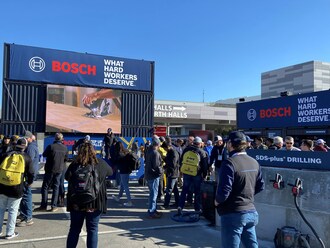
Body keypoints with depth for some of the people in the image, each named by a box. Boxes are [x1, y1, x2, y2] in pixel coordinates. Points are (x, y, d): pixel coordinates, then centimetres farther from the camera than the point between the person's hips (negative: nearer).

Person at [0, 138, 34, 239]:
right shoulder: (27, 158, -3)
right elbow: (31, 174, -2)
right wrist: (29, 183, 17)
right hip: (16, 189, -2)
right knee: (13, 211, 8)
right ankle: (10, 233, 15)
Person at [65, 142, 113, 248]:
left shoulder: (75, 164, -7)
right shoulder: (101, 163, -5)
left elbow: (67, 177, 8)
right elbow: (110, 172, 14)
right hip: (95, 203, -1)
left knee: (74, 228, 15)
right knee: (92, 229, 9)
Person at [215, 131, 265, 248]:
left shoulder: (229, 163, -18)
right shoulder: (254, 162, 6)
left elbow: (224, 190, -24)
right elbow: (260, 186, 15)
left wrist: (217, 201, -6)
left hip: (233, 214, -7)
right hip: (251, 212, 7)